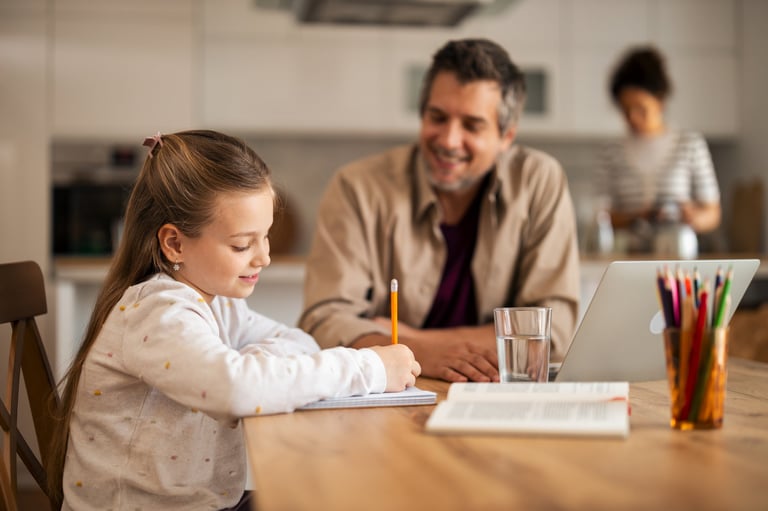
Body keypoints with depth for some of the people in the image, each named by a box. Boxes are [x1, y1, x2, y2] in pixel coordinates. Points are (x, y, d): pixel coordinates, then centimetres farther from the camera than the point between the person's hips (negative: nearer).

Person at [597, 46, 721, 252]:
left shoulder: (691, 144, 5)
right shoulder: (614, 153, 8)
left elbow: (712, 214, 7)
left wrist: (693, 218, -14)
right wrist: (636, 216, -13)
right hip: (632, 256, 1)